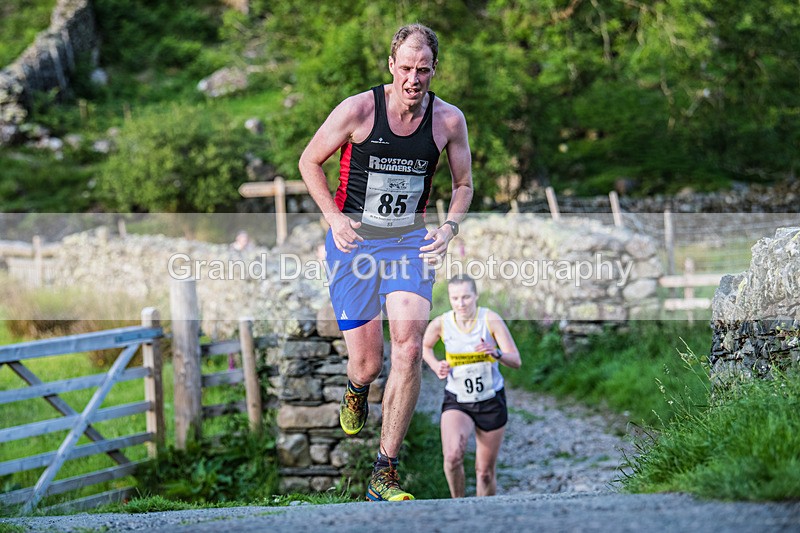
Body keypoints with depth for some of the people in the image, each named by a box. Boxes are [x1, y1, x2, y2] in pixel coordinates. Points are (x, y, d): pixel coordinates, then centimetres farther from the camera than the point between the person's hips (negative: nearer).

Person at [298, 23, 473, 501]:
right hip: (353, 242, -1)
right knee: (367, 363, 2)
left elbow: (464, 184, 9)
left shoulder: (449, 120, -6)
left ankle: (385, 475, -10)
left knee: (409, 349, -18)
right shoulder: (358, 110, -14)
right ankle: (356, 390, 45)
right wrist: (335, 219, -12)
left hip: (410, 242, 1)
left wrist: (449, 228, -9)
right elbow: (310, 162, 0)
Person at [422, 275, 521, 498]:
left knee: (485, 472, 7)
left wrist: (496, 353, -37)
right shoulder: (441, 324, -10)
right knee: (452, 456, -27)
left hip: (491, 402, 0)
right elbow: (424, 346, 13)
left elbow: (516, 361, -16)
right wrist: (435, 366, -6)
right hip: (456, 402, 0)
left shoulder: (490, 319, -15)